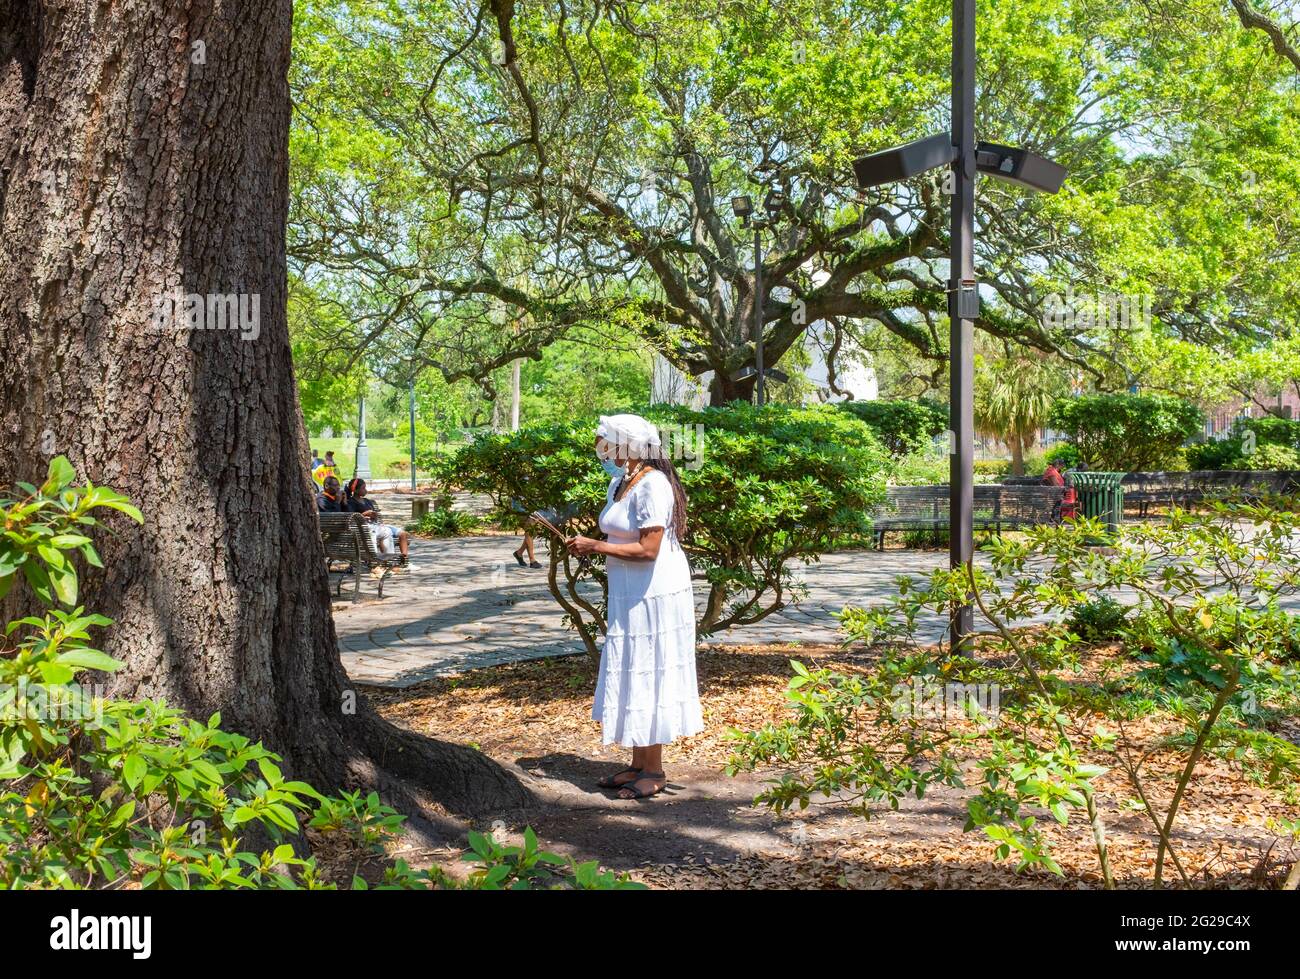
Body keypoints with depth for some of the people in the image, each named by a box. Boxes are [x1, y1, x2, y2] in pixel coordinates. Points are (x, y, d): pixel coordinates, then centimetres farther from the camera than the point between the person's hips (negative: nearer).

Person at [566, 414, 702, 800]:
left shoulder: (651, 486, -19)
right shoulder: (619, 482, 10)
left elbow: (648, 550, -23)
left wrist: (595, 546, -17)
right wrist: (589, 544, 1)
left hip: (654, 595, -10)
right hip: (630, 595, 10)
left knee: (648, 677, -1)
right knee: (632, 677, 13)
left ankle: (653, 771, 10)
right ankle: (639, 765, 23)